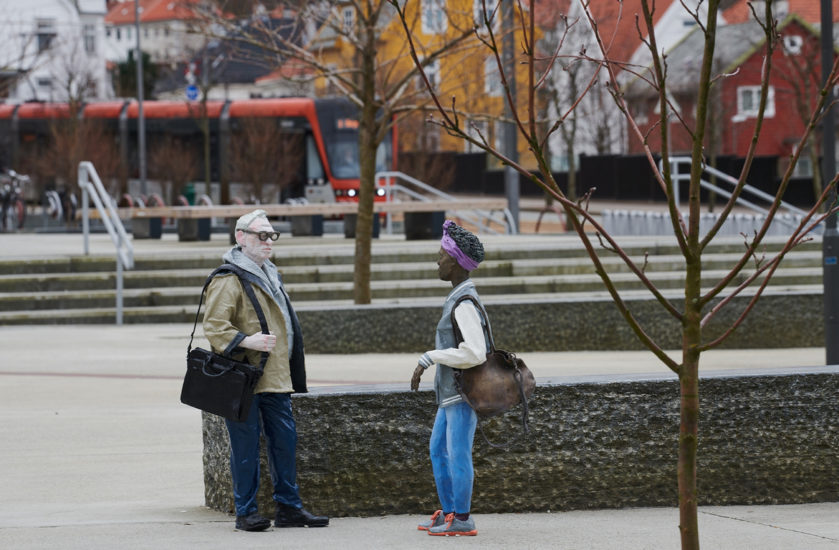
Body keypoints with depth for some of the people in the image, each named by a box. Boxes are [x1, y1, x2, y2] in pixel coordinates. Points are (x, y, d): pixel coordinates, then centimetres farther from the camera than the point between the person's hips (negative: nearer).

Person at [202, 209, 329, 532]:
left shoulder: (268, 275, 19)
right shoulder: (228, 280, -10)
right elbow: (214, 328, -16)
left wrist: (291, 374, 26)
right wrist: (246, 341, -30)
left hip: (275, 378, 8)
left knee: (285, 440, 7)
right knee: (246, 446, -3)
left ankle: (288, 508, 14)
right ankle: (246, 512, 4)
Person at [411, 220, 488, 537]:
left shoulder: (464, 305, -18)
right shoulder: (458, 298, 13)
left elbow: (474, 353, -26)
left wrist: (430, 358, -21)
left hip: (463, 393, -10)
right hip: (450, 392, 10)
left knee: (458, 453, -6)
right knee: (438, 450, 15)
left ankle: (461, 519, -1)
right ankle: (448, 512, 21)